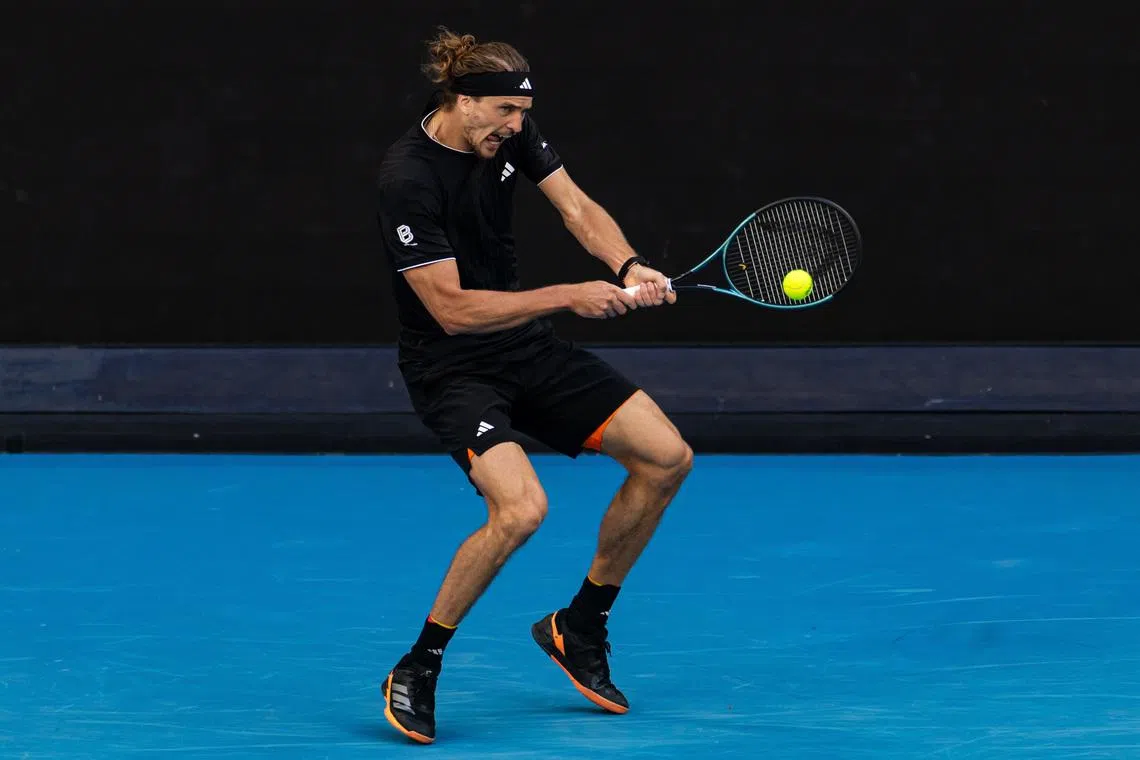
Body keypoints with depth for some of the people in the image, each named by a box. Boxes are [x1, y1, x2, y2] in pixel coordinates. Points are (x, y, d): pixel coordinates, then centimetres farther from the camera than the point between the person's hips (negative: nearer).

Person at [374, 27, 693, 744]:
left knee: (666, 456, 2)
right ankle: (417, 671, -11)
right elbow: (453, 309, -25)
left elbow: (578, 208, -2)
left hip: (528, 349, 8)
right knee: (521, 507, -31)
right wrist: (570, 296, -25)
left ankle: (580, 628, 19)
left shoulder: (510, 133, -2)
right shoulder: (408, 179, -24)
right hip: (452, 369, -8)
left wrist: (629, 267, -23)